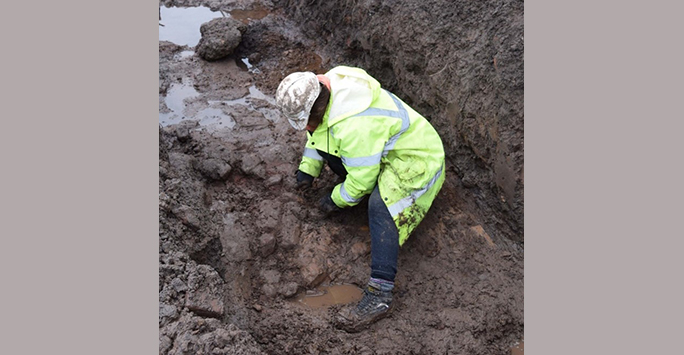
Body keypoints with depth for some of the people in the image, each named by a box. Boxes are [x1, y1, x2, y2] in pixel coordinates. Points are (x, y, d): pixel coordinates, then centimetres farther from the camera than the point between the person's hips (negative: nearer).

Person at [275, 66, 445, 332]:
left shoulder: (355, 125, -37)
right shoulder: (325, 88, -8)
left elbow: (362, 180, -27)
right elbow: (316, 130, 13)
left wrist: (337, 200, -10)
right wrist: (308, 168, 7)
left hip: (417, 161, -10)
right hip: (386, 148, 10)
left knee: (380, 205, -36)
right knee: (322, 140, 3)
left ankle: (380, 295, -36)